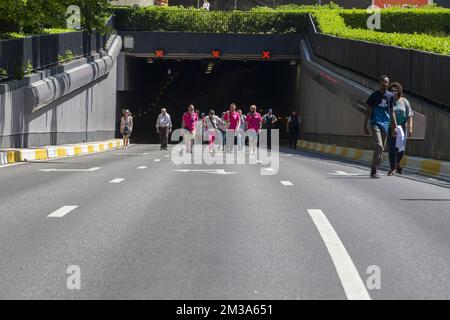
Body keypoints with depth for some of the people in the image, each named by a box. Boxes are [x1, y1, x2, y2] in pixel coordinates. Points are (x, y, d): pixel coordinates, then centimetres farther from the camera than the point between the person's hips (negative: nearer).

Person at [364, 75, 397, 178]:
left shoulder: (390, 96, 8)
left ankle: (375, 169, 19)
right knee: (379, 146, -18)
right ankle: (373, 171, -14)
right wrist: (365, 125, -1)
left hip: (385, 123, 4)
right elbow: (368, 111, 2)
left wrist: (395, 126, 9)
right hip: (375, 122, -4)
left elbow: (392, 112, 13)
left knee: (382, 148, 7)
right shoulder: (374, 95, -2)